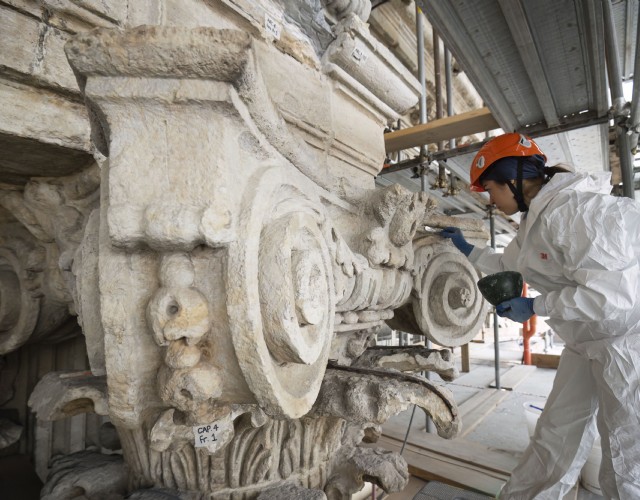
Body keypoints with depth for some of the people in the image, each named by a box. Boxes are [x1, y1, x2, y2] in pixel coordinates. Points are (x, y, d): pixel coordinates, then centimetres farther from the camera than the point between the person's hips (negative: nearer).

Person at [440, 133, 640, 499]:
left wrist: (535, 307, -20)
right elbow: (508, 267, 23)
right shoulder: (535, 218, 7)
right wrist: (466, 249, 18)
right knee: (556, 436, 16)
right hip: (587, 342, 9)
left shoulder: (576, 210, -24)